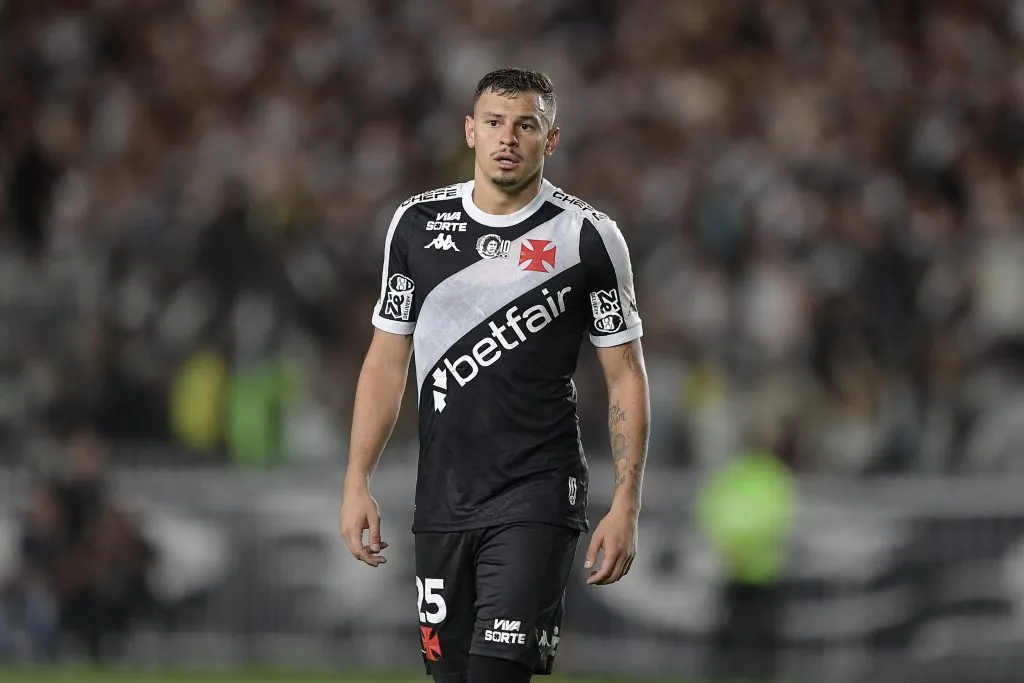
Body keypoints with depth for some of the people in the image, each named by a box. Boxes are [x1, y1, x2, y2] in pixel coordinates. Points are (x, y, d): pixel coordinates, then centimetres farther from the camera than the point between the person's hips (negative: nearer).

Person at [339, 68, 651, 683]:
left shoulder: (586, 237, -3)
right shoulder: (418, 224, 7)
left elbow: (626, 376, 0)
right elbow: (388, 358, 13)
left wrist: (626, 506, -7)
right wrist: (357, 482, 7)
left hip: (536, 498, -4)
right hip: (442, 499, 4)